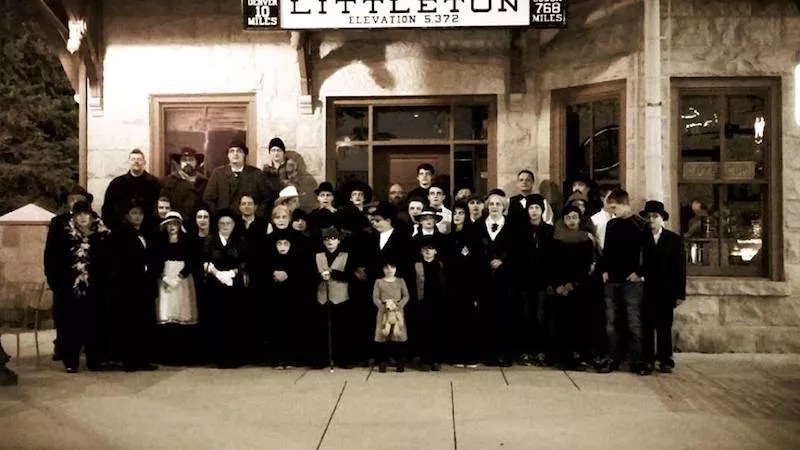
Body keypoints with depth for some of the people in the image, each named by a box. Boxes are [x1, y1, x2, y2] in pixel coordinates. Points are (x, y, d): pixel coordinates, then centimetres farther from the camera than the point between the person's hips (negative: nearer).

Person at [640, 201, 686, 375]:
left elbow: (680, 268, 3)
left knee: (665, 327, 6)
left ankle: (665, 361, 15)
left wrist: (680, 293, -2)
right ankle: (646, 361, 4)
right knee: (646, 326, -1)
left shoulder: (674, 239, 6)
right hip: (646, 290, -1)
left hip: (666, 291, 1)